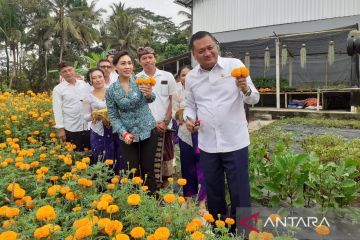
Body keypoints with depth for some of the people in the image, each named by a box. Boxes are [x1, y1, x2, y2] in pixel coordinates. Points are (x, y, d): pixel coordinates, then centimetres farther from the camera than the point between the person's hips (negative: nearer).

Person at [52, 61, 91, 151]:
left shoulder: (85, 84, 6)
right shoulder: (58, 89, -1)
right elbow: (57, 110, -4)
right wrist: (60, 128, -8)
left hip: (89, 126, 3)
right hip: (71, 129, -2)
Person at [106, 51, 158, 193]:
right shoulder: (111, 90, -2)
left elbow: (150, 99, -16)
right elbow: (113, 116, 0)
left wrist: (149, 94, -40)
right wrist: (124, 133, -16)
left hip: (148, 131, -1)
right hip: (128, 135, 1)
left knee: (148, 169, 8)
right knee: (133, 172, 9)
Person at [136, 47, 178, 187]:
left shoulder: (167, 76, 3)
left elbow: (173, 101, 5)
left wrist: (165, 121, -5)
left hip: (164, 126, 0)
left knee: (166, 158, 7)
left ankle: (166, 185, 23)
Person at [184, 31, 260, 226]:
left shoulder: (234, 65, -4)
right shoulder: (191, 77, 4)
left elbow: (254, 99, -4)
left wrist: (246, 90, -26)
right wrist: (189, 119, -7)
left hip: (235, 142, -3)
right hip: (207, 144, 3)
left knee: (240, 194, 6)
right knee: (213, 192, 17)